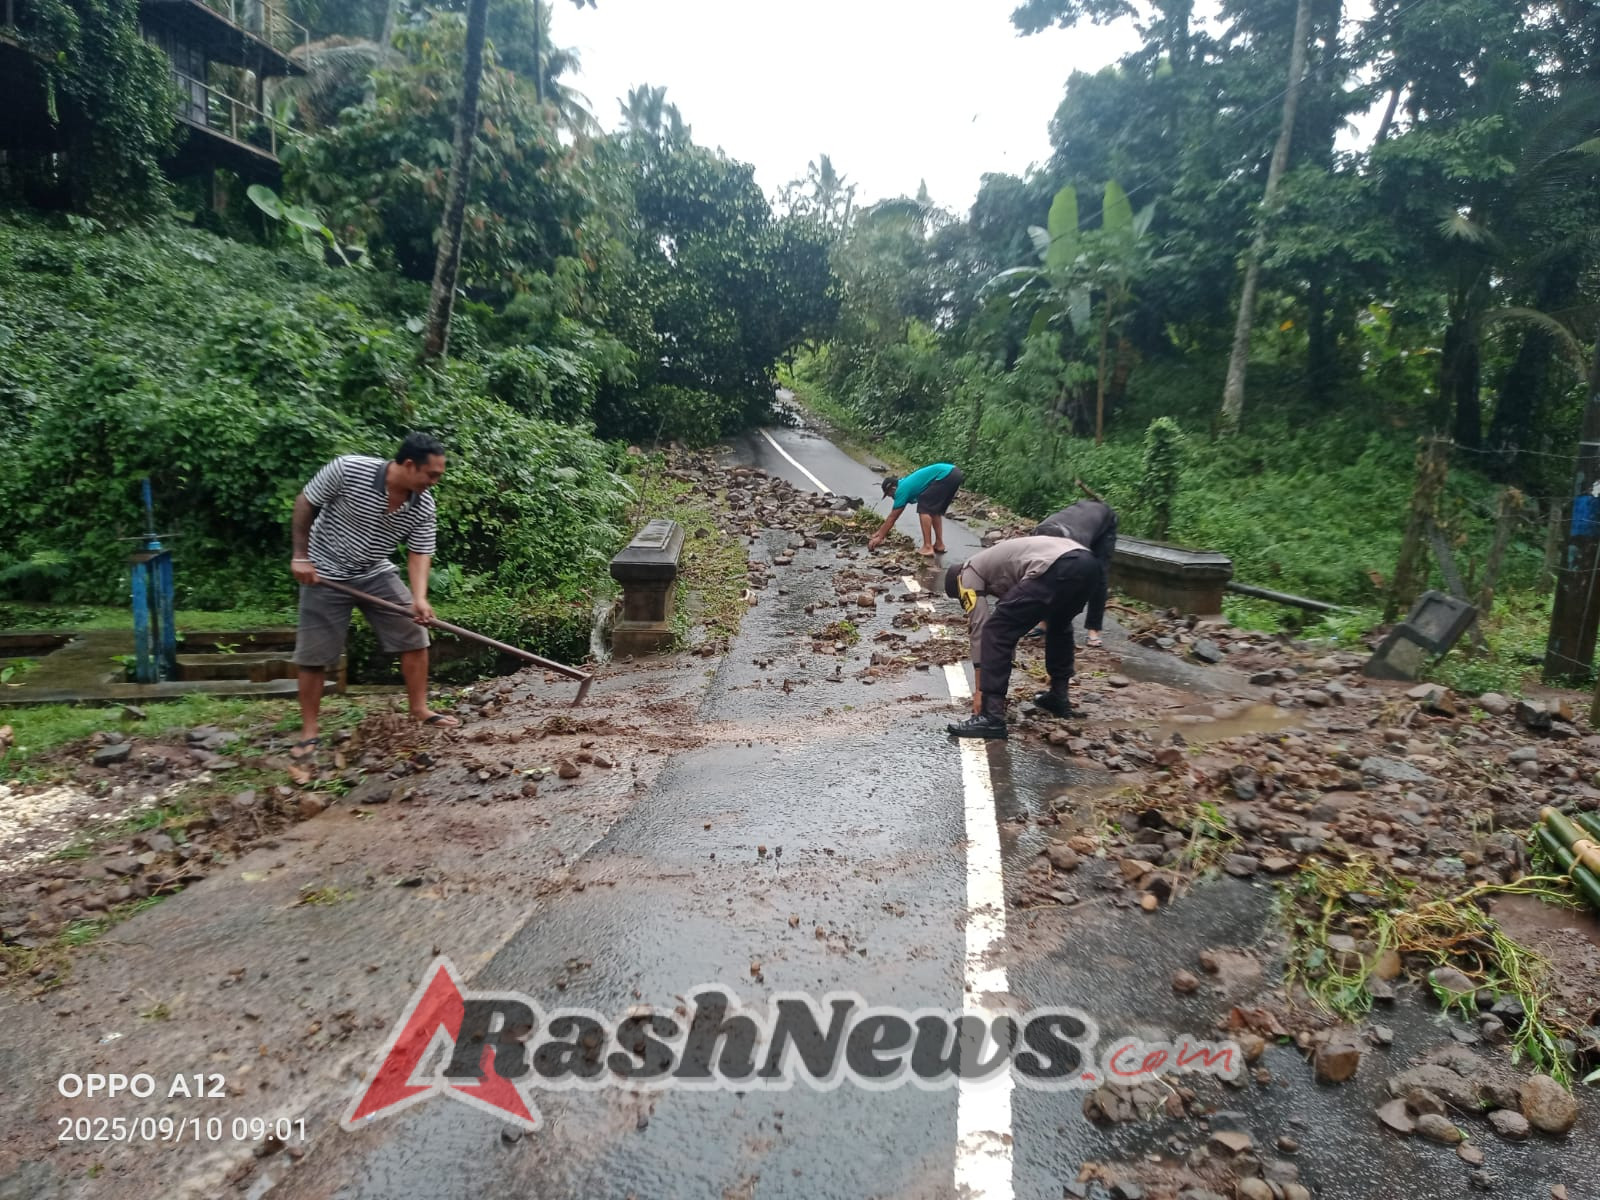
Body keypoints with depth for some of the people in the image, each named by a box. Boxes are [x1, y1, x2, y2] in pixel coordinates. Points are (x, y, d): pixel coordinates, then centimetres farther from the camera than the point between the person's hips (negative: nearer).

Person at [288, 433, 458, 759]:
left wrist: (419, 598, -27)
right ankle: (309, 733, 11)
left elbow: (419, 554, -10)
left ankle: (419, 709, 13)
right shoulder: (349, 469, -25)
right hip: (326, 574, -4)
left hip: (377, 574, 4)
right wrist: (301, 556, -12)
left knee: (415, 635, -2)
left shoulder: (423, 506, -14)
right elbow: (304, 502, -12)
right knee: (313, 655, -1)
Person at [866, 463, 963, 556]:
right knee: (934, 510, 20)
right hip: (953, 472, 9)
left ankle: (928, 547, -8)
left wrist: (880, 537, 13)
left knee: (924, 508, -3)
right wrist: (879, 532, 35)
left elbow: (892, 518, 5)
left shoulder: (902, 490, -1)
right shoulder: (906, 484, 24)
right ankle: (939, 544, 20)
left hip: (946, 475, -9)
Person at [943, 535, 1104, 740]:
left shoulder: (969, 574, 19)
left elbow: (979, 629, 12)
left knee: (995, 632, 1)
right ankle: (1059, 697, 40)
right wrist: (999, 682, 52)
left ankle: (991, 717, -2)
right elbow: (1012, 624, 47)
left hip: (1057, 570, -9)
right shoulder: (994, 562, 42)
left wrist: (980, 689, 17)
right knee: (1059, 626, 38)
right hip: (1089, 564, 9)